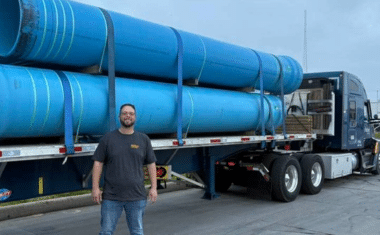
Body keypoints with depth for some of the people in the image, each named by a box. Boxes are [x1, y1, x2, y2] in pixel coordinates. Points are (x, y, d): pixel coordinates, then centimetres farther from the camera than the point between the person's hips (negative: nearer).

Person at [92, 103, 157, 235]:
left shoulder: (143, 139, 6)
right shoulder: (108, 139, 2)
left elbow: (151, 164, 8)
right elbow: (98, 163, 1)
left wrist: (154, 187, 3)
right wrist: (95, 188, -4)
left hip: (137, 197, 1)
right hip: (111, 197, -1)